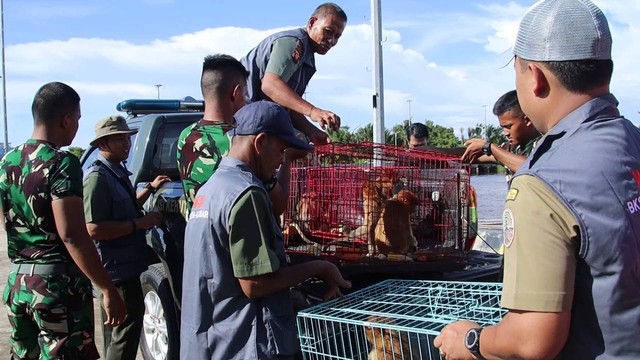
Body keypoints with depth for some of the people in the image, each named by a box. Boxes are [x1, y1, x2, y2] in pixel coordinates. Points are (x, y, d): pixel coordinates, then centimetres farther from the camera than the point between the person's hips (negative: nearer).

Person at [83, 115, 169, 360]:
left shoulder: (118, 172, 12)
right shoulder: (98, 177, -19)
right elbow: (94, 229, -26)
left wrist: (150, 188, 20)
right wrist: (139, 223, -22)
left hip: (126, 265, 10)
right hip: (117, 269, -10)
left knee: (118, 331, 21)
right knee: (125, 332, -3)